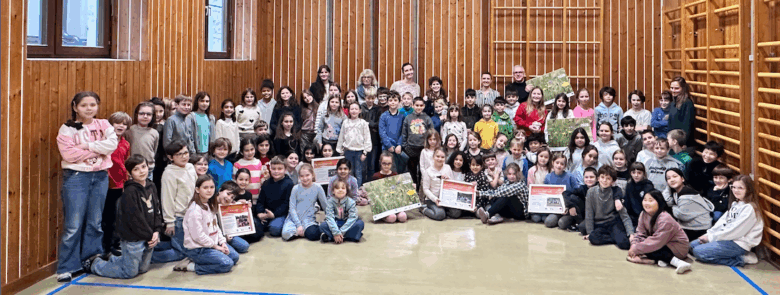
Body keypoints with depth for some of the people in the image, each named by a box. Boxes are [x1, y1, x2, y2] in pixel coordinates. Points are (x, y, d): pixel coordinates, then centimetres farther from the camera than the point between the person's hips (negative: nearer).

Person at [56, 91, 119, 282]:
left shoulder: (103, 125, 8)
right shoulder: (67, 129, -1)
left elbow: (112, 143, -9)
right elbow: (69, 154, -15)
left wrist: (87, 146, -14)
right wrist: (98, 150, -11)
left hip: (100, 176, 3)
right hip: (76, 177, -3)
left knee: (95, 222, 11)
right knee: (73, 225, -4)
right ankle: (66, 267, 3)